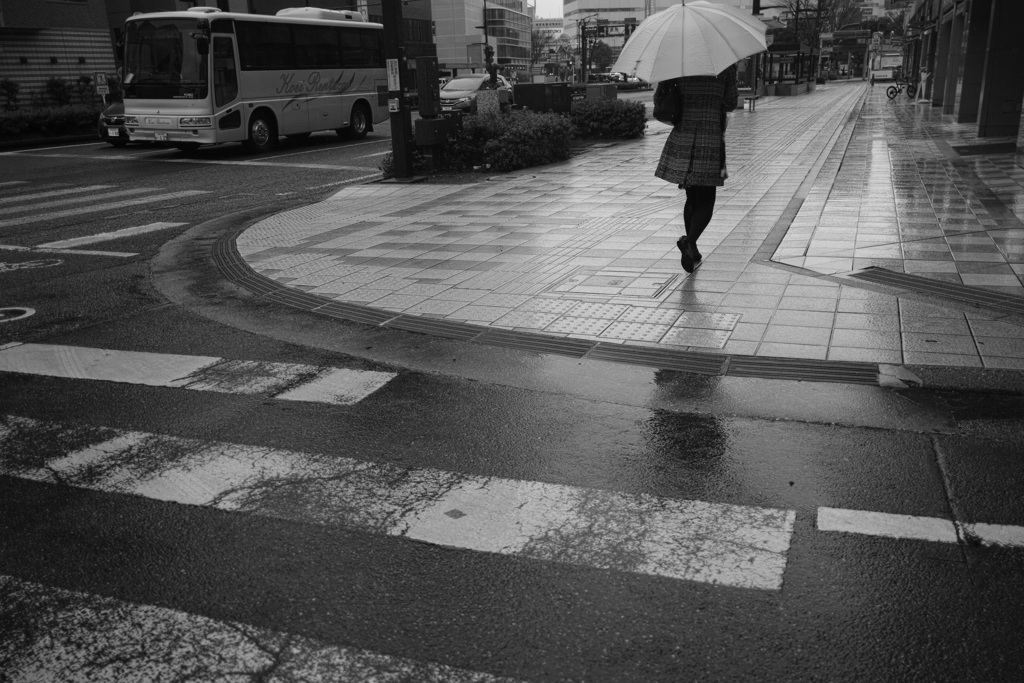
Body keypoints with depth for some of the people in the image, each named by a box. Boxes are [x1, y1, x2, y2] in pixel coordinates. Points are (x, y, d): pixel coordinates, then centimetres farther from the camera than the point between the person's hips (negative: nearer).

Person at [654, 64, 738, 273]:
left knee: (692, 198, 17)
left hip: (681, 140, 4)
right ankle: (689, 240, -23)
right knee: (705, 202, 2)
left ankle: (692, 250, 22)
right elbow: (731, 104, 3)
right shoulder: (725, 67, -3)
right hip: (711, 141, -3)